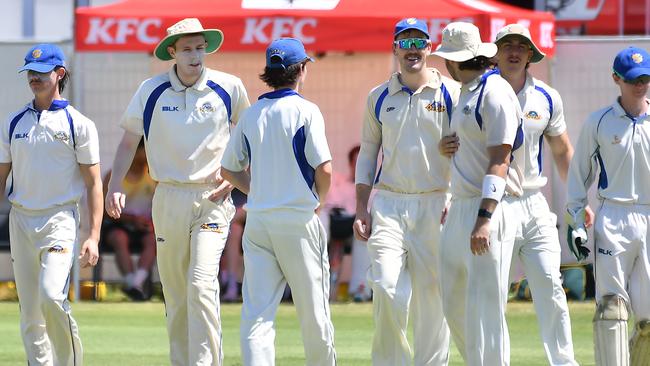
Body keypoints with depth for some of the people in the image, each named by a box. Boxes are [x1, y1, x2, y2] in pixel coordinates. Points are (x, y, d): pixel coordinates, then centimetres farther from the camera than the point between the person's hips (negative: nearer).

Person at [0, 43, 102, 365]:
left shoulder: (78, 124, 0)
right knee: (29, 312, 3)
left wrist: (93, 237, -11)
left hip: (60, 220, -5)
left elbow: (93, 183, -2)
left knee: (51, 295, -23)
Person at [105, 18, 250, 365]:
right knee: (175, 294, 6)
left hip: (212, 198, -2)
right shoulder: (151, 90, 0)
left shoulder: (228, 88, -1)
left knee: (202, 284, -18)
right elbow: (128, 142, 6)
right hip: (169, 199, 2)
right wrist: (115, 185, -8)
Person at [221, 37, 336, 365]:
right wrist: (319, 200, 5)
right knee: (313, 310, 8)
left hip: (257, 221, 4)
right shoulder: (305, 111, -6)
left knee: (256, 311, -2)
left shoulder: (250, 115, 8)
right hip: (298, 220, -4)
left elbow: (228, 169, 13)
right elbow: (323, 167, -13)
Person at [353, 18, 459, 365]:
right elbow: (367, 154, 16)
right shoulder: (379, 97, 11)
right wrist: (361, 209, 7)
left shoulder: (451, 93, 3)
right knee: (387, 288, -13)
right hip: (388, 203, 1)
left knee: (432, 294, -2)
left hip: (435, 205, -1)